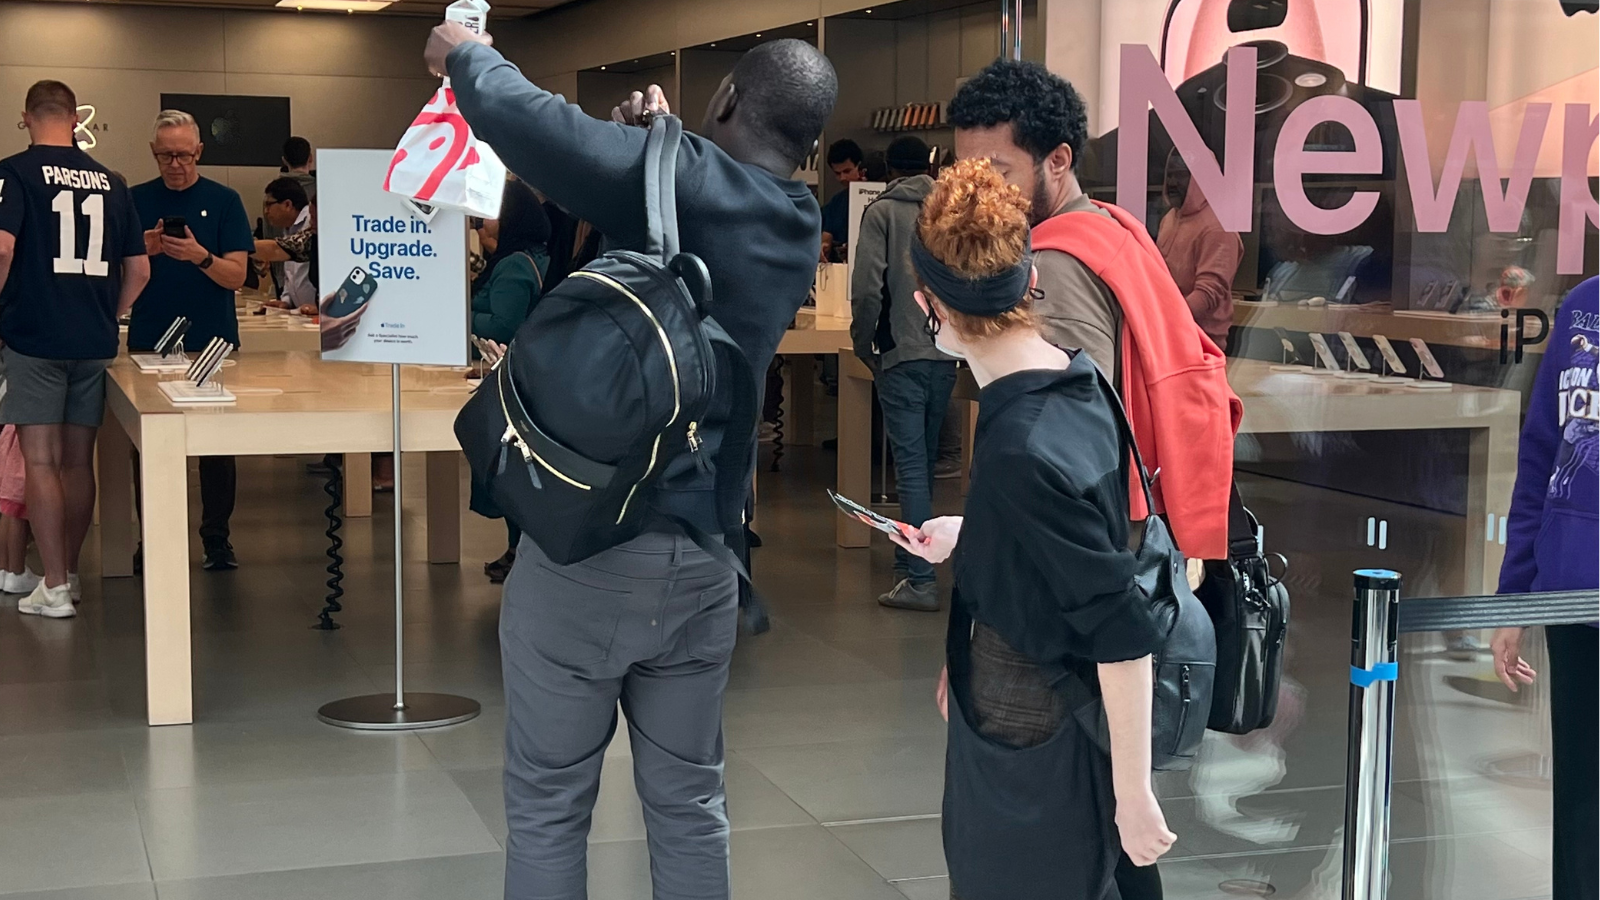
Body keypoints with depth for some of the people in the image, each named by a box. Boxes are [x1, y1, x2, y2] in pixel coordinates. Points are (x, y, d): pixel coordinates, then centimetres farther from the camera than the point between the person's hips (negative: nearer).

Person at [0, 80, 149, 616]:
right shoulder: (109, 181, 9)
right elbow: (139, 269, 10)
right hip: (94, 341, 5)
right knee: (78, 460, 13)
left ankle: (55, 590, -2)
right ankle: (68, 574, 24)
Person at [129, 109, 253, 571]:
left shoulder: (224, 201, 3)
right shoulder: (136, 201, 7)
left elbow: (236, 275, -4)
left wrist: (200, 257, -23)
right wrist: (143, 250, -16)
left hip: (212, 342, -1)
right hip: (149, 342, 1)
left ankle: (216, 537, 9)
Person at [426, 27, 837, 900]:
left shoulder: (684, 180, -14)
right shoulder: (799, 232, 7)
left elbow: (515, 115, -20)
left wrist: (466, 53, 0)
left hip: (587, 545, -6)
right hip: (702, 558, 6)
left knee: (547, 807, 7)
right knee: (689, 802, 16)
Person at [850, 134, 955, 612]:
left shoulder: (882, 212, -2)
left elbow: (867, 288, -11)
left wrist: (864, 345, 1)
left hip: (903, 356, -5)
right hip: (948, 355, 5)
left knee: (911, 465, -6)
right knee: (926, 460, 16)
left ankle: (920, 580, -9)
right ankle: (910, 561, 26)